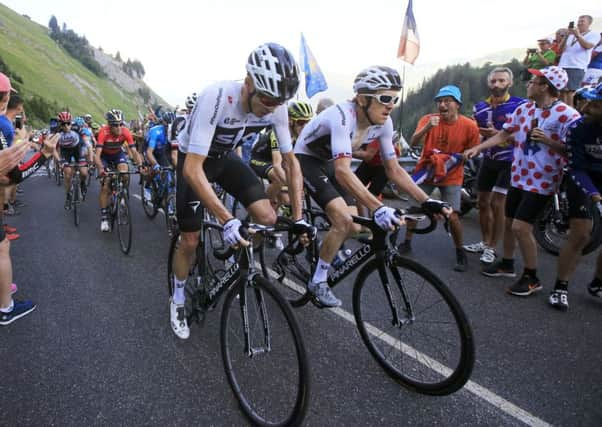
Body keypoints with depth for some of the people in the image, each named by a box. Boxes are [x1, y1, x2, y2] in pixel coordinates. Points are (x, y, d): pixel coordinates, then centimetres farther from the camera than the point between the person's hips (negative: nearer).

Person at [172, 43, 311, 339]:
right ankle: (178, 300, 28)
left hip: (226, 157, 4)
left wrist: (298, 218, -17)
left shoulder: (276, 107, -23)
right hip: (194, 160, -3)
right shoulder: (216, 98, -38)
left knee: (268, 219, -16)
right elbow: (193, 169, -41)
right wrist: (227, 221, -48)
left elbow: (291, 162, -13)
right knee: (190, 241, 0)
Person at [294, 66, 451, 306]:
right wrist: (378, 209, -56)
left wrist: (427, 201, -19)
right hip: (306, 159, -7)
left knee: (354, 227, -1)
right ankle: (318, 282, -5)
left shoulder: (383, 123, -14)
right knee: (343, 221, -23)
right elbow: (343, 171, -47)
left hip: (329, 162, 7)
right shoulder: (342, 116, -36)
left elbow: (393, 169, -9)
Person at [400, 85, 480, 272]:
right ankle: (407, 242, 28)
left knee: (452, 216, -11)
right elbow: (413, 142, -25)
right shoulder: (428, 119, -12)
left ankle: (461, 253, 9)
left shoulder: (469, 125, -13)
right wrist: (427, 128, -41)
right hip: (425, 170, 2)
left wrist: (457, 158, -16)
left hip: (452, 176, -2)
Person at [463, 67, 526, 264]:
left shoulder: (520, 105, -12)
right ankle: (484, 242, 26)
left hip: (508, 161, -5)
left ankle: (491, 248, 3)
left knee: (497, 204, -10)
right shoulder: (480, 108, 5)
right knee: (483, 202, 9)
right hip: (488, 160, 6)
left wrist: (498, 134, -26)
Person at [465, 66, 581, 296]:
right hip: (519, 176, 7)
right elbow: (504, 134, 10)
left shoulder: (567, 115, -15)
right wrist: (478, 147, 2)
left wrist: (547, 140, -26)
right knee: (509, 223, 15)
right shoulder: (524, 109, 3)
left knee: (521, 227, -11)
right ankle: (507, 264, 36)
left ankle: (531, 277, 7)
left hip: (541, 181, -6)